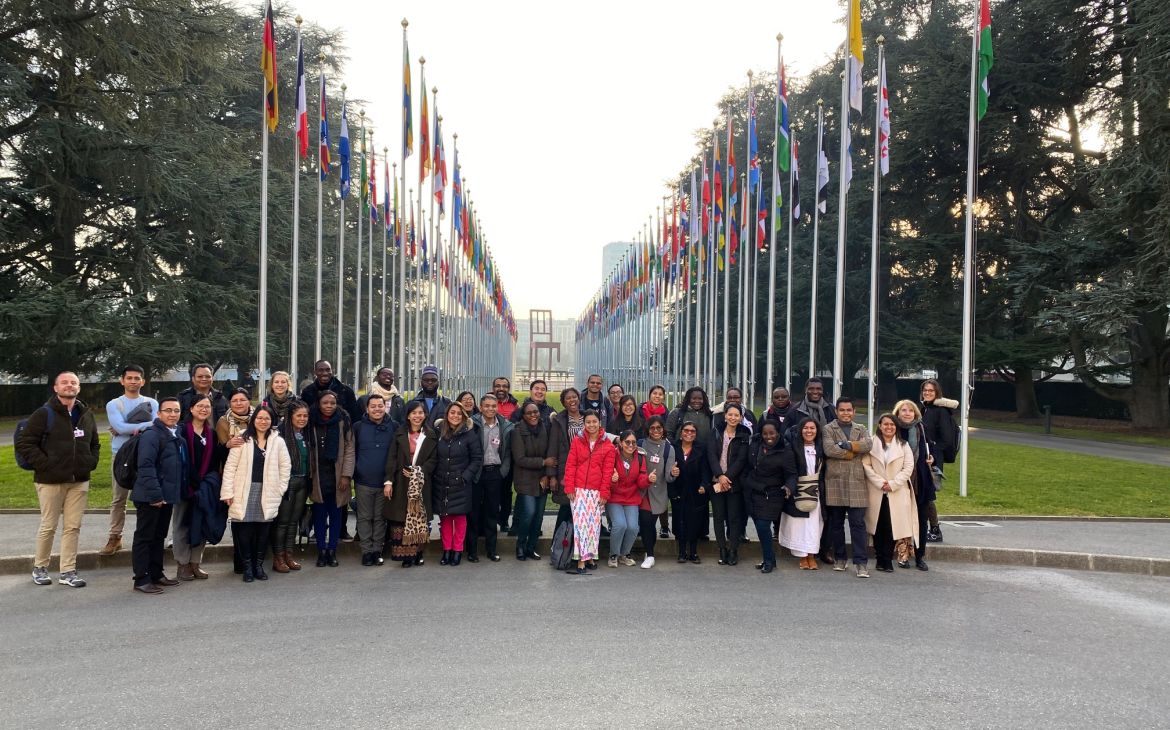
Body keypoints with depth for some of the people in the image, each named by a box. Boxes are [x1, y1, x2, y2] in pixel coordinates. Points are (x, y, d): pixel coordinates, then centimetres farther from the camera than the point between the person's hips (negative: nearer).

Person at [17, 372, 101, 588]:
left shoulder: (86, 415, 12)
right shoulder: (44, 414, -5)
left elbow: (95, 444, 24)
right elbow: (24, 443, -7)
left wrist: (91, 463, 8)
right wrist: (44, 465, -12)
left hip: (79, 481, 4)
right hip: (50, 481, -4)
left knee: (73, 527, 4)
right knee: (48, 526, 4)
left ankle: (68, 571, 11)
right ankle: (40, 568, 22)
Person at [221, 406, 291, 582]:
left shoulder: (278, 442, 5)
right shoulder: (243, 440, 0)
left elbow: (286, 467, 9)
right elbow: (230, 466, -2)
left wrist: (280, 489, 3)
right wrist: (228, 492, -6)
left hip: (267, 494, 1)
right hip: (244, 492, -1)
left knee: (263, 530, 4)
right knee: (245, 530, -2)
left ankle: (259, 565, 17)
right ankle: (247, 566, 11)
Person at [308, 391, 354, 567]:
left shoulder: (343, 421, -2)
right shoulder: (312, 421, 1)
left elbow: (349, 449, -2)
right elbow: (307, 448, 4)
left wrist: (346, 475, -8)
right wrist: (308, 474, -2)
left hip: (337, 476, 0)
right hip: (318, 476, 1)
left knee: (335, 514, 7)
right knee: (319, 514, 5)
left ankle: (332, 550, 16)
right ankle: (321, 551, 14)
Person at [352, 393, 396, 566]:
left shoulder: (393, 427, 1)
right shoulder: (358, 427, 0)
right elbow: (351, 452, 5)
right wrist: (354, 472, -1)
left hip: (384, 481, 1)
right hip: (363, 481, 0)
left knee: (380, 518, 9)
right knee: (365, 517, 7)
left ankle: (377, 549, 19)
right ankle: (367, 550, 15)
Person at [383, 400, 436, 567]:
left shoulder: (430, 436, 7)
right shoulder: (399, 434, 7)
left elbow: (433, 460, 3)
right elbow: (391, 459, 1)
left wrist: (418, 472, -12)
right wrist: (388, 481, -8)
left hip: (421, 484, 0)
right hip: (401, 484, 0)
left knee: (419, 519, -2)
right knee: (400, 519, -4)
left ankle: (417, 553, 7)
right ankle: (405, 554, 0)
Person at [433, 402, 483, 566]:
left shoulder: (469, 434, -6)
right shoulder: (439, 432, 3)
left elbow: (477, 458, -6)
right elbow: (434, 457, 11)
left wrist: (465, 477, -12)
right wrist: (433, 475, 1)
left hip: (460, 484, -3)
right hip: (441, 483, 3)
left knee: (459, 517, 3)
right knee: (444, 517, 7)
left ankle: (457, 550, 14)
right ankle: (446, 549, 18)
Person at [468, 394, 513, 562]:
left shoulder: (505, 426, 4)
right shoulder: (473, 424, -6)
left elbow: (507, 452, 11)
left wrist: (504, 471, 3)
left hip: (495, 472, 3)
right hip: (476, 472, -3)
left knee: (492, 511, 9)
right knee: (473, 511, 4)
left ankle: (491, 549, 18)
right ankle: (472, 549, 12)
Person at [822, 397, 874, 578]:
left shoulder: (860, 429, 15)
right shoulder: (828, 429, 4)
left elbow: (868, 445, -6)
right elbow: (829, 449, -14)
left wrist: (847, 444, -14)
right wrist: (853, 453, -8)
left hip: (856, 483, 1)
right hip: (835, 483, -1)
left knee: (858, 523, -3)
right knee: (836, 523, 8)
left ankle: (861, 562, -1)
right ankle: (839, 558, 21)